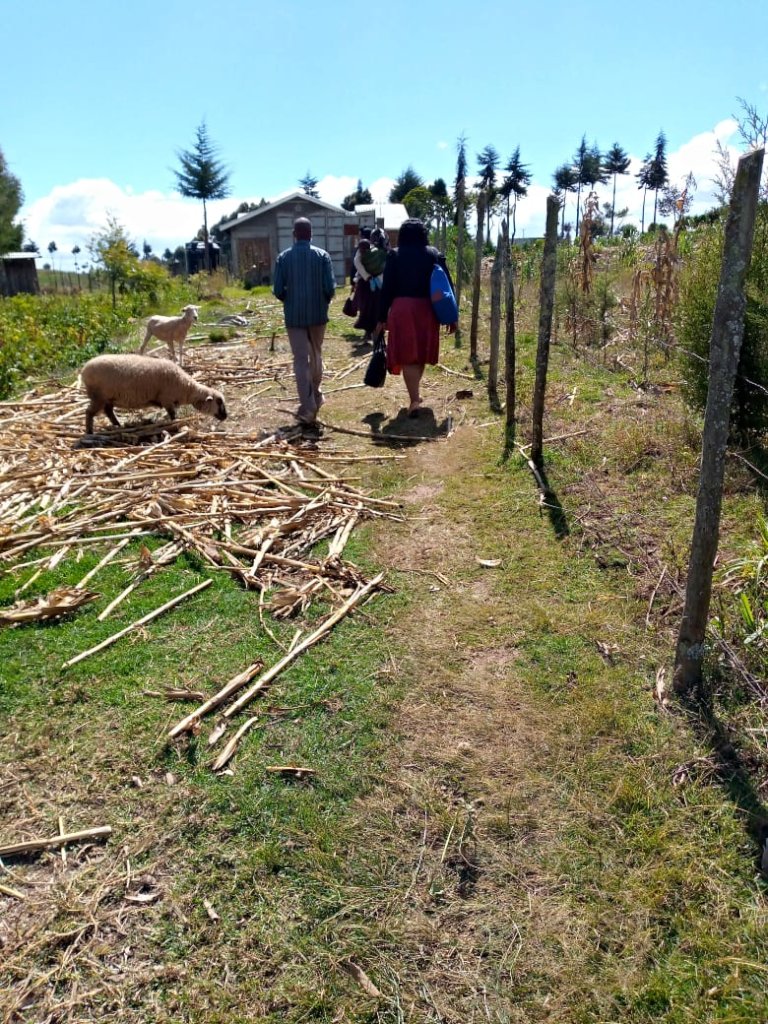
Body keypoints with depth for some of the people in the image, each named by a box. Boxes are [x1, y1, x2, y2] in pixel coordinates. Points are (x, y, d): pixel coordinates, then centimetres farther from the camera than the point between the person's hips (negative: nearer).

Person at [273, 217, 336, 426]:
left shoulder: (284, 257, -3)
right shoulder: (322, 255, -3)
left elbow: (278, 290, -5)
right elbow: (330, 288, -9)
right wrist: (324, 302, 12)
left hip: (294, 316, -1)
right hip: (318, 314, 1)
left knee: (301, 361, -1)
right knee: (316, 355, 19)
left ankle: (307, 408, -8)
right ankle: (316, 396, 36)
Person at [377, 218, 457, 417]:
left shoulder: (395, 255, 1)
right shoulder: (434, 254, 6)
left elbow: (387, 288, -1)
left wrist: (382, 317, 3)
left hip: (402, 309, -2)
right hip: (426, 309, 3)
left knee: (407, 354, 0)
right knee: (421, 352, 18)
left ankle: (414, 399, -8)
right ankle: (415, 393, 32)